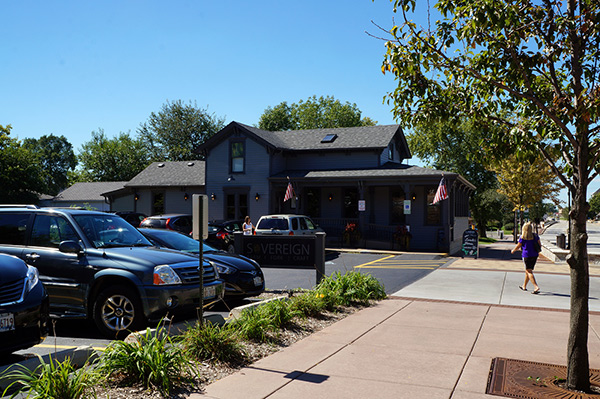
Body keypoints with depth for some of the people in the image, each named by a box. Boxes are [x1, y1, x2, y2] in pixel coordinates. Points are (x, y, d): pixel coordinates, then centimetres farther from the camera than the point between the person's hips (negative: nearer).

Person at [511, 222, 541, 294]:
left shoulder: (523, 237, -8)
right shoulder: (535, 236, 4)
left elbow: (518, 246, -1)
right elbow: (539, 244, 10)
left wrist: (513, 250, 17)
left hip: (526, 255, -6)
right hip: (534, 255, 6)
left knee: (529, 272, -5)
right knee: (528, 271, 18)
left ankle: (536, 287, -20)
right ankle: (524, 286, 30)